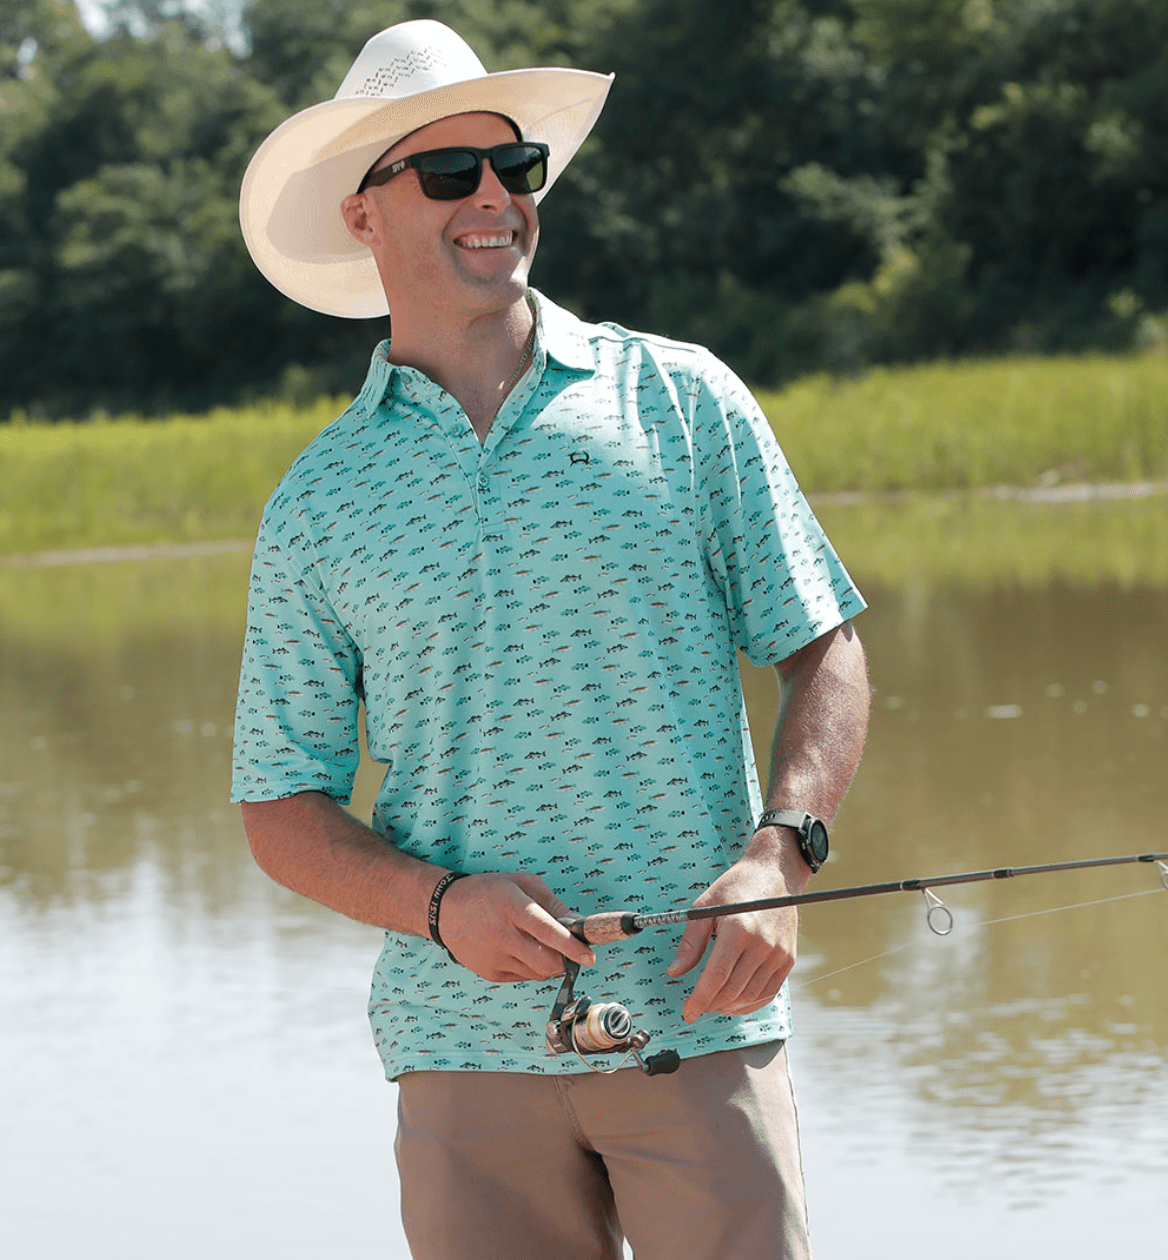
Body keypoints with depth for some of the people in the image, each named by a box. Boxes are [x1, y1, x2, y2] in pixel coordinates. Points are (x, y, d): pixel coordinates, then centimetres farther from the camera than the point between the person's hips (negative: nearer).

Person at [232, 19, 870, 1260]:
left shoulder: (682, 399, 7)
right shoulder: (320, 499, 8)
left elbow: (823, 650, 8)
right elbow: (282, 808, 9)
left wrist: (776, 856, -9)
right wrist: (441, 904, -10)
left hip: (697, 1024, -1)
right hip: (465, 1049, 1)